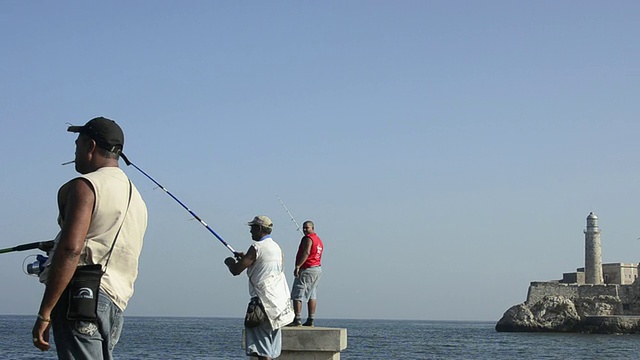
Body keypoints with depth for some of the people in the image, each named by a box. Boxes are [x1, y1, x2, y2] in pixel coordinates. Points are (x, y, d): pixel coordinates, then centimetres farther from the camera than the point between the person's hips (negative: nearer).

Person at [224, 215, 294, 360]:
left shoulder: (256, 248, -11)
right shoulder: (277, 248, 13)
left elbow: (236, 270, -9)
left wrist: (229, 261, 12)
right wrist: (245, 258, 28)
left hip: (264, 300, -8)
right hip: (279, 298, 8)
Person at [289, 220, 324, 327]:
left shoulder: (308, 238, -11)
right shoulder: (319, 240, 19)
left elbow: (306, 253, -24)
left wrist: (297, 267, -27)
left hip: (307, 269, -10)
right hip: (318, 269, 10)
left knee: (297, 295, -8)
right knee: (312, 295, 11)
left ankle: (297, 319, -15)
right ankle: (310, 320, 8)